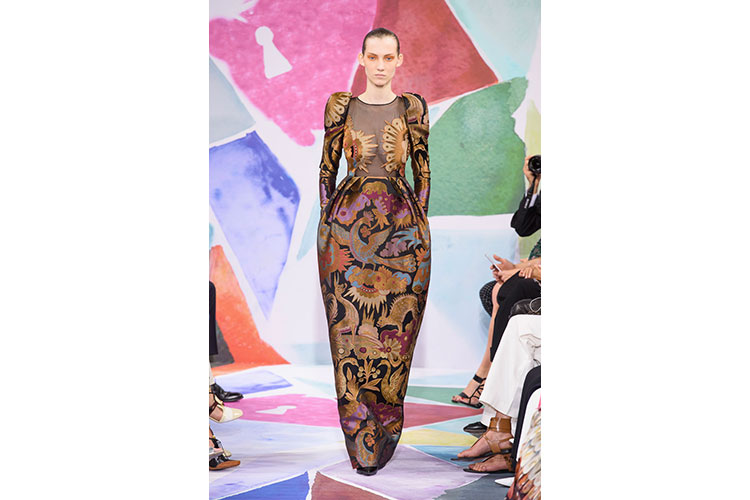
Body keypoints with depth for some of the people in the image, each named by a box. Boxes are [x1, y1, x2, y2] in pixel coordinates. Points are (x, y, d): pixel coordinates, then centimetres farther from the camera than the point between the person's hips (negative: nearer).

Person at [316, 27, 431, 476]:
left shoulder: (413, 107, 7)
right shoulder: (340, 106, 7)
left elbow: (423, 169, 8)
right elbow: (327, 167, 9)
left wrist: (420, 221, 2)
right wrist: (328, 220, 4)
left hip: (402, 222, 0)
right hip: (347, 221, 0)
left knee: (396, 327, 0)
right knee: (351, 329, -1)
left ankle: (387, 426, 17)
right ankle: (363, 447, 9)